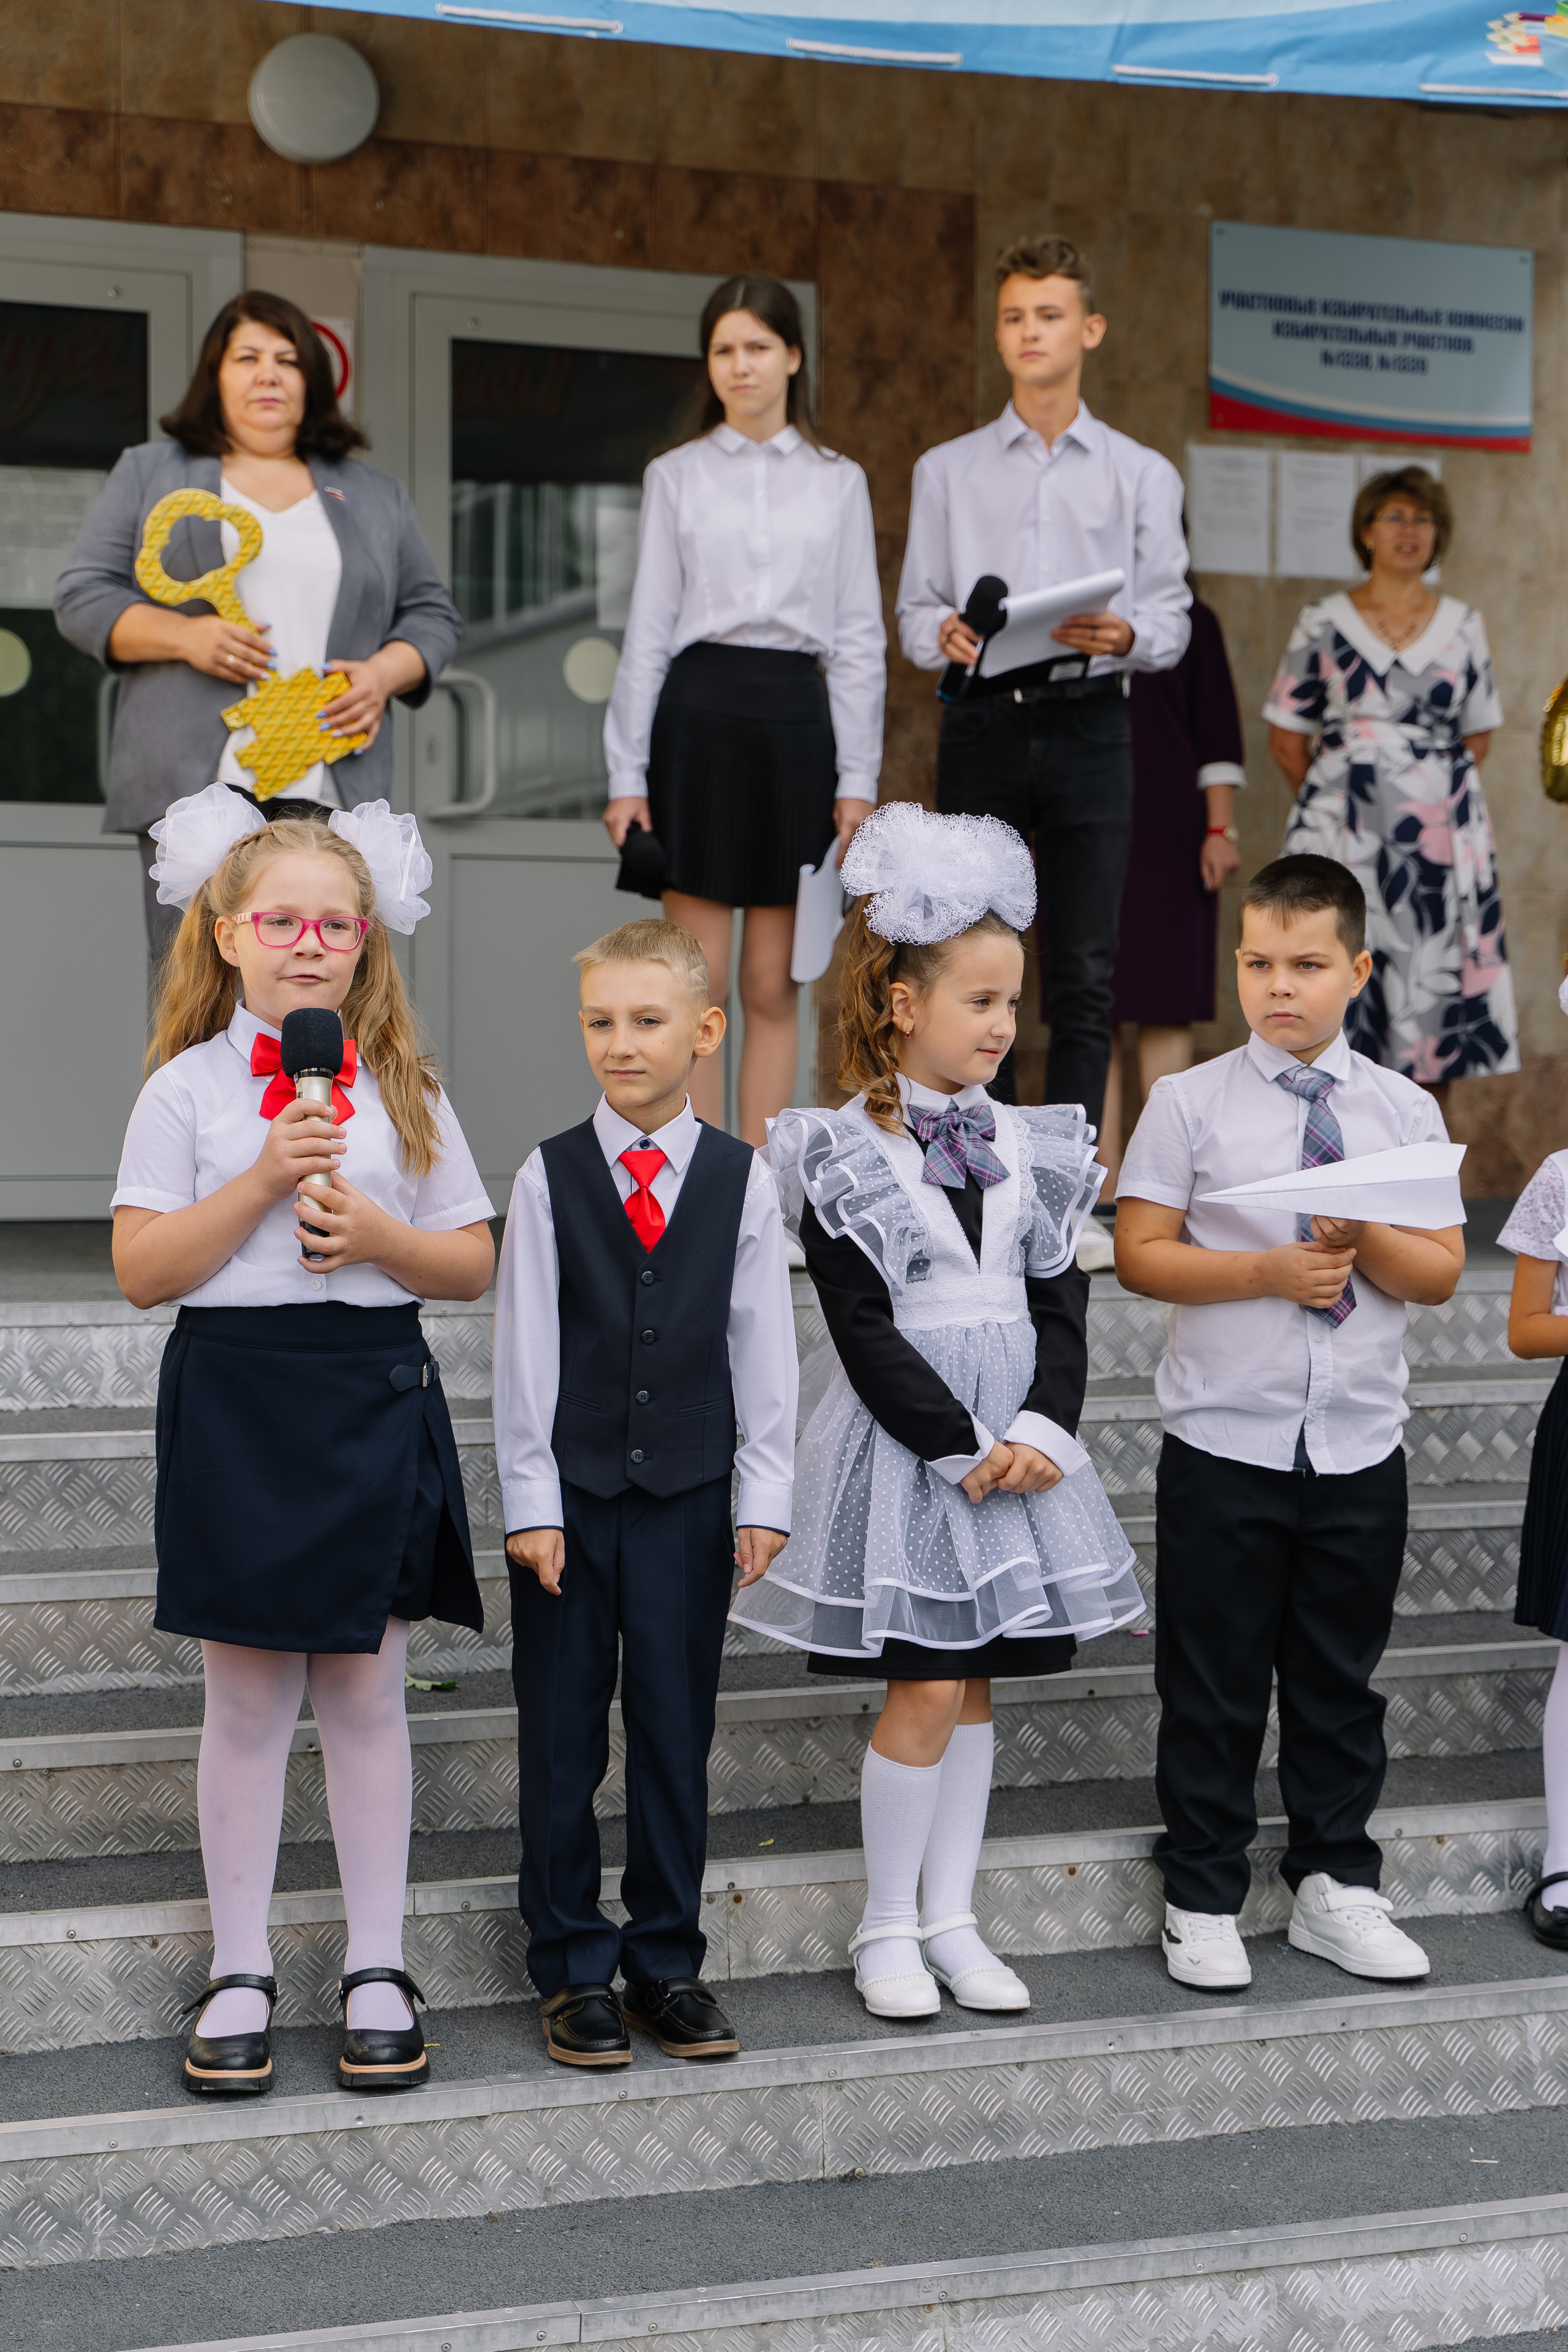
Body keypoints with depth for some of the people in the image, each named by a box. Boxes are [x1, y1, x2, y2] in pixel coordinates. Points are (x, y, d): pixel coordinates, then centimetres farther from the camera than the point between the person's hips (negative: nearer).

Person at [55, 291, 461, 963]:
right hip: (194, 782, -1)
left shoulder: (375, 497, 22)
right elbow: (83, 594, 10)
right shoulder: (150, 473, 16)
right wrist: (183, 635, -8)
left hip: (334, 788, 1)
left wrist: (383, 675, -2)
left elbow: (432, 615, 19)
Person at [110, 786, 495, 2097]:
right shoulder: (189, 1088, 0)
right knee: (247, 1698, 5)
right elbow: (142, 1270, -8)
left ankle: (377, 1967, 17)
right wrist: (265, 1179, -17)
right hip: (236, 1397, -1)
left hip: (373, 1398, 1)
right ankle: (241, 1972, 17)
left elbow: (476, 1264, 7)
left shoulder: (403, 1091, 6)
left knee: (365, 1691, 7)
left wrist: (379, 1234, -11)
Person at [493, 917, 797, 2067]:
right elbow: (526, 1353, -2)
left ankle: (668, 1961, 20)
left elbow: (764, 1349, 3)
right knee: (562, 1737, 5)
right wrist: (530, 1500, -5)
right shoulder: (551, 1176, -2)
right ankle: (574, 1968, 17)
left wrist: (767, 1496, 0)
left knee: (676, 1732, 6)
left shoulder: (742, 1179, 1)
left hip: (689, 1496, 1)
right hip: (573, 1493, 0)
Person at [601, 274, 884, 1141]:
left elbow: (859, 640, 9)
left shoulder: (838, 482, 10)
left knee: (772, 986, 4)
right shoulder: (676, 476, 8)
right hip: (700, 709, -1)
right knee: (698, 980, -1)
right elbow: (647, 632, 6)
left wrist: (857, 779, 2)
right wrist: (627, 775, 0)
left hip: (798, 718, 1)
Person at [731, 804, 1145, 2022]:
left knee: (974, 1682, 10)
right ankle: (888, 1926, 10)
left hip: (1017, 1443, 5)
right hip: (905, 1443, -5)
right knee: (926, 1690, -5)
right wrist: (963, 1451, -16)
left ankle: (951, 1918, 20)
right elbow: (865, 1333, -12)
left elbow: (1061, 1305, 6)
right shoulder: (844, 1157, -7)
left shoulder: (1028, 1148, 8)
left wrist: (1042, 1430, -10)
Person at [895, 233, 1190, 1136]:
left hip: (1088, 727, -1)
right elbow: (915, 610, 11)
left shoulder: (1142, 475, 13)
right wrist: (945, 636, -12)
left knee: (1084, 973, -4)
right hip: (983, 723, 1)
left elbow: (1172, 618, 7)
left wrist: (1123, 637, -16)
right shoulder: (947, 470, 16)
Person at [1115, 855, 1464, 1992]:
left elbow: (1441, 1272, 3)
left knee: (1341, 1677, 12)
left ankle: (1337, 1886, 26)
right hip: (1224, 1447, -2)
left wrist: (1367, 1239, -17)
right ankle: (1204, 1898, 18)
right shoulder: (1190, 1104, -3)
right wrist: (1270, 1271, -18)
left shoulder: (1407, 1110, 4)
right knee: (1214, 1683, 5)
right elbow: (1140, 1255, -7)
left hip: (1360, 1449, 2)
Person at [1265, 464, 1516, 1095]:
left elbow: (1478, 737, 15)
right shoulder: (1323, 624, 4)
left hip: (1441, 829, 2)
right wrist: (1341, 804, 8)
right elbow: (1287, 740, 6)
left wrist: (1432, 791, 6)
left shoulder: (1463, 626, 10)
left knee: (1432, 984, -1)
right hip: (1345, 832, -2)